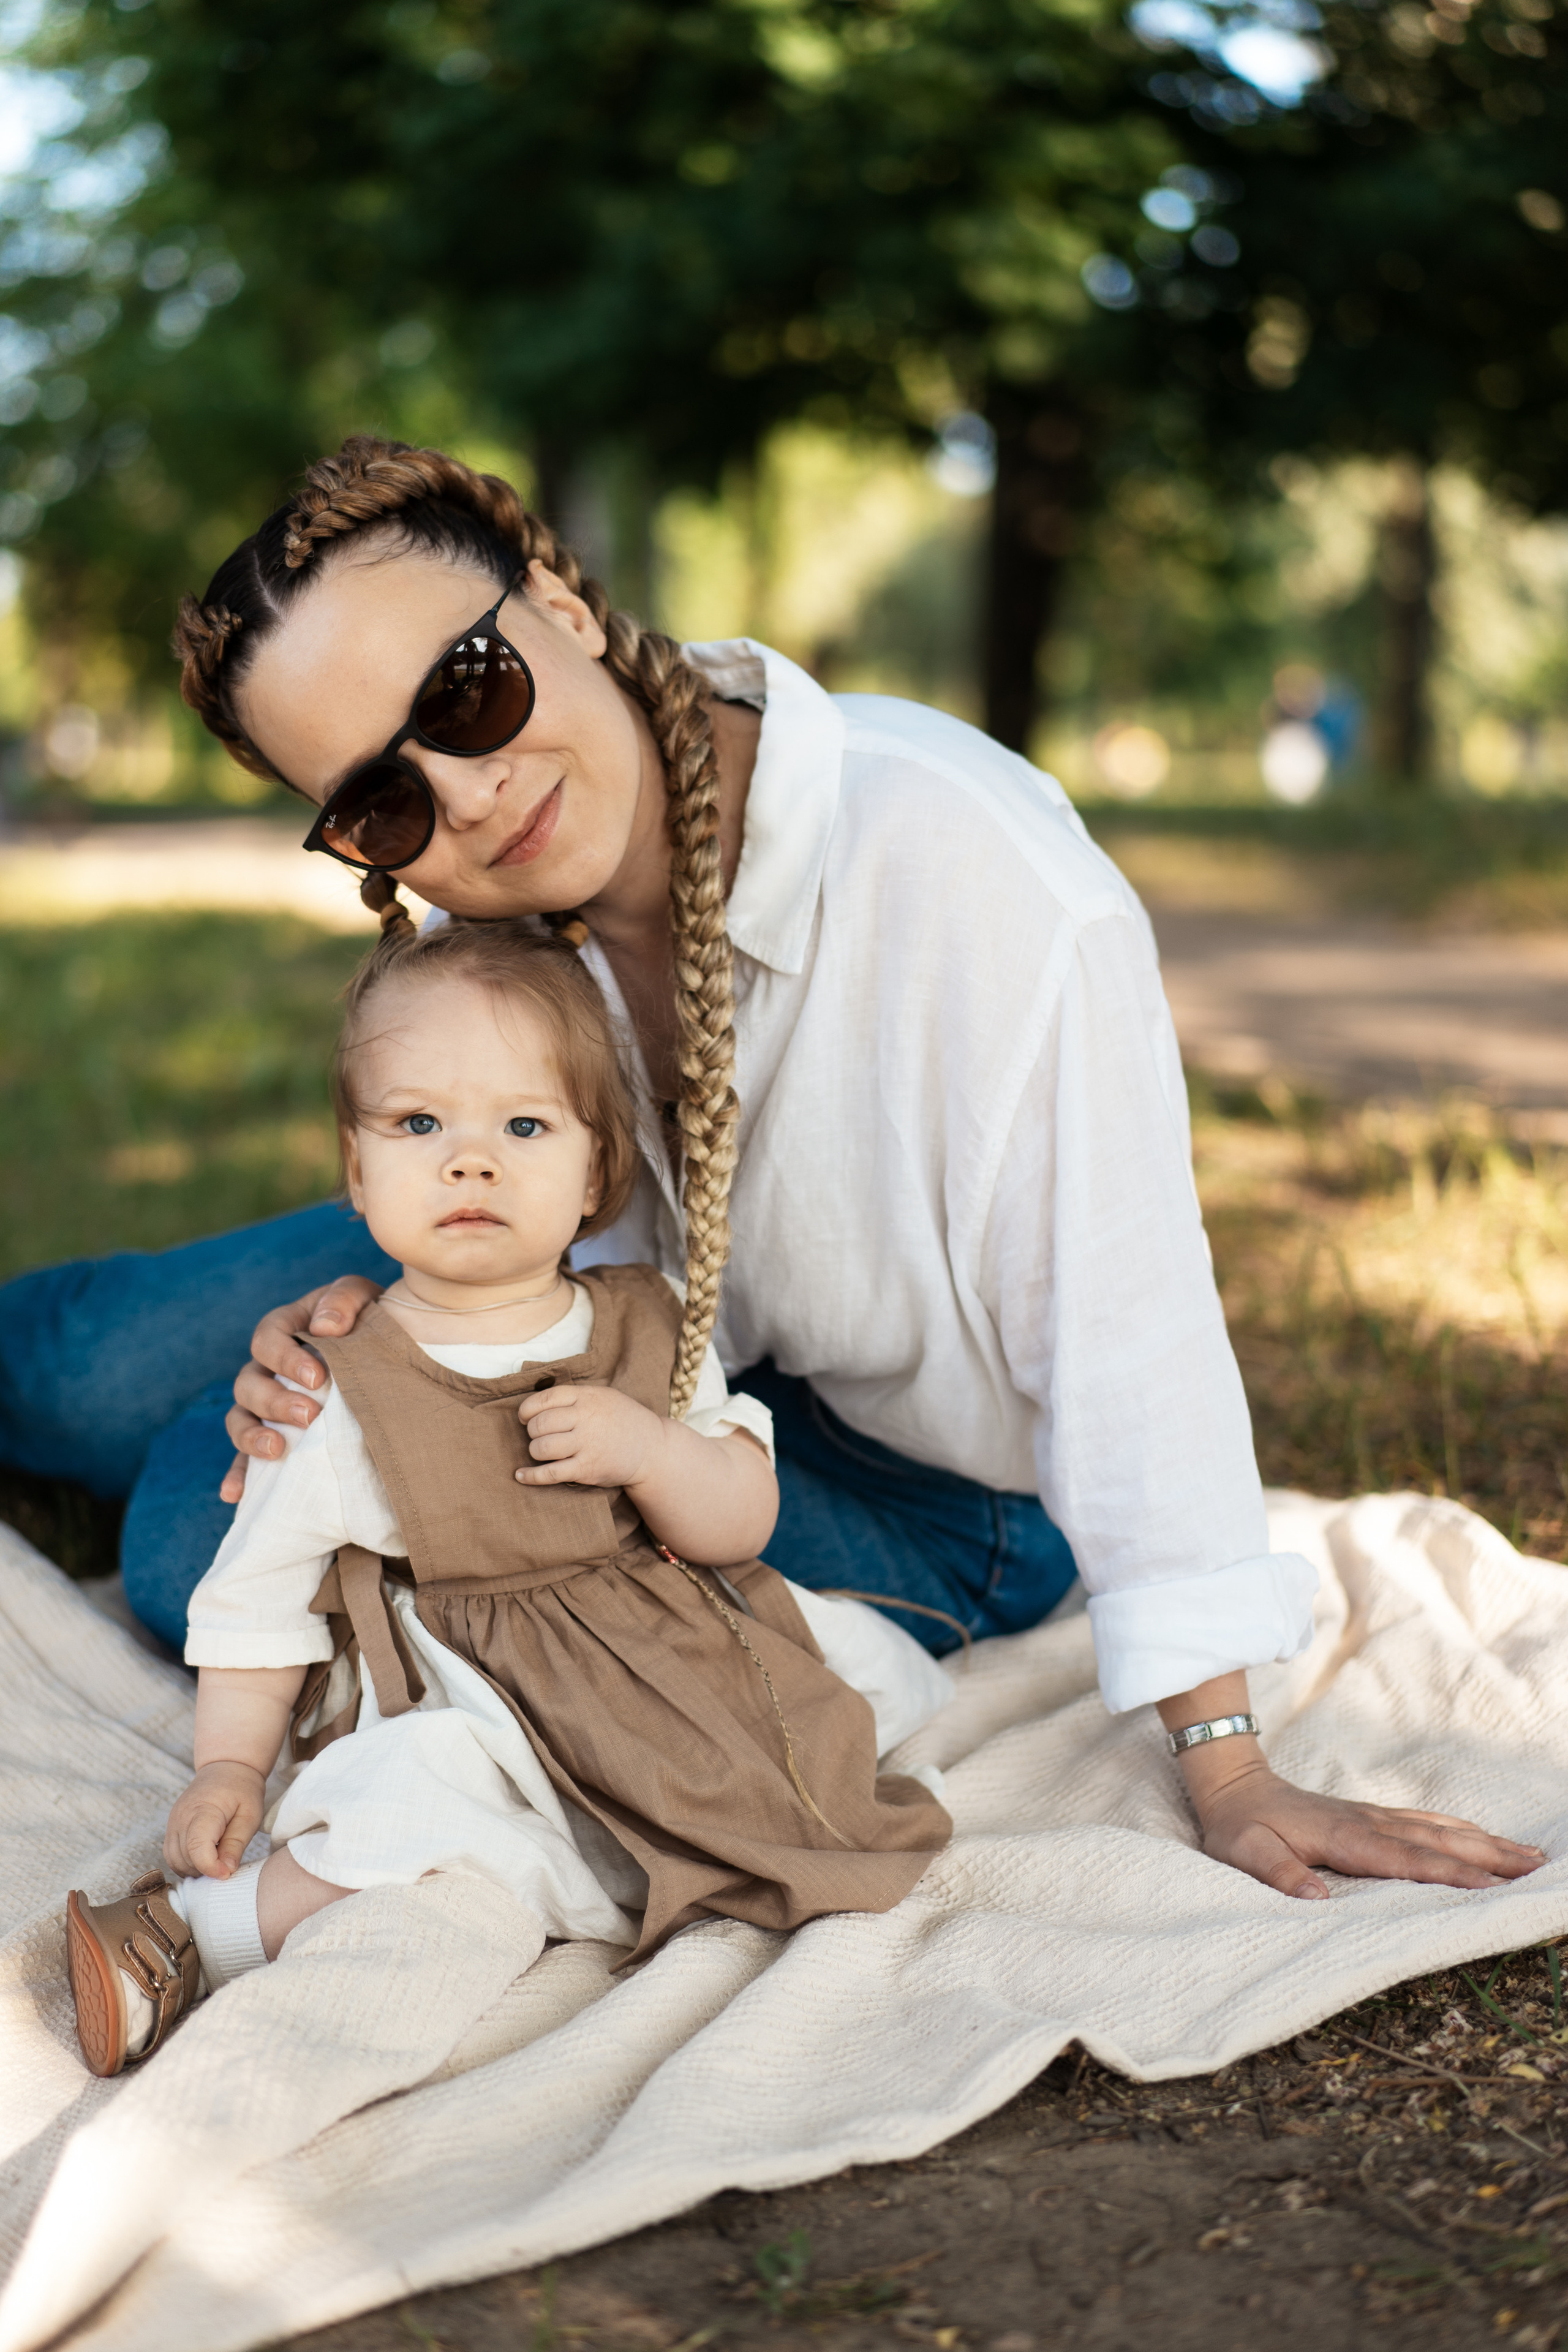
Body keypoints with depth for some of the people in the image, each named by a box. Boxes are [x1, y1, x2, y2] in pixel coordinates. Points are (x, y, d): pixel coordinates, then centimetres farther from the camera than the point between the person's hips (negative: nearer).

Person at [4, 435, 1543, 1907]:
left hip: (934, 1499, -5)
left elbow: (1127, 1329, -28)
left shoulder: (969, 869, -35)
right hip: (698, 1365, 6)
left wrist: (1228, 1772, -24)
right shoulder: (521, 896, -14)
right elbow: (631, 1250, -1)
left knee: (216, 1540, -20)